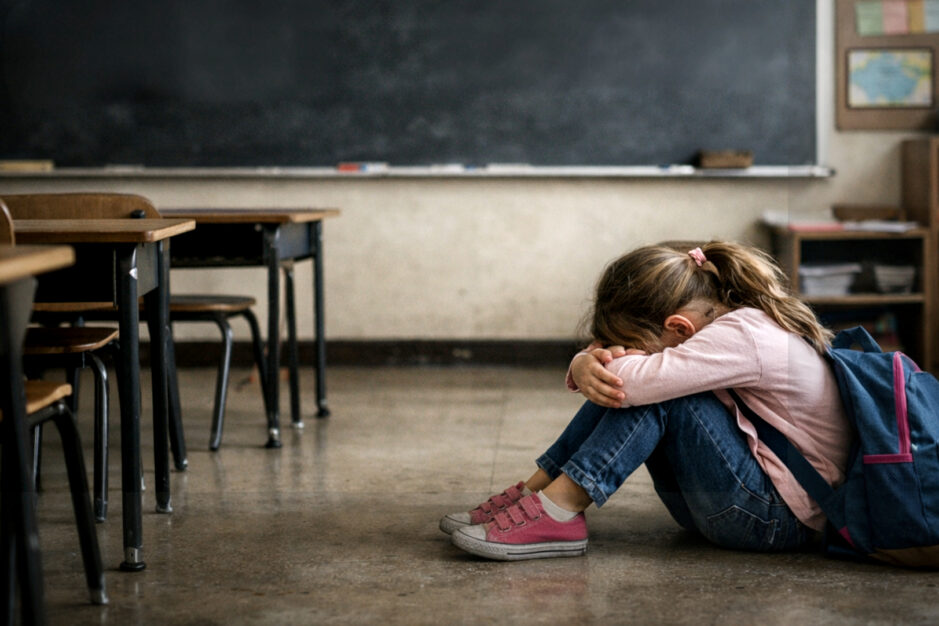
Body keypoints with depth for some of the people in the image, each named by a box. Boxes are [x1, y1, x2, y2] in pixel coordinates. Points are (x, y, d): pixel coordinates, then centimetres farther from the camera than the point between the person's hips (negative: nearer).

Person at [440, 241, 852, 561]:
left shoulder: (744, 336, -23)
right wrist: (591, 363, -21)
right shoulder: (717, 318, 5)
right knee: (613, 383, -3)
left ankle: (556, 512, -25)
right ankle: (536, 491, -6)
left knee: (651, 390, -24)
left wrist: (584, 365, -11)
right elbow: (618, 378, 3)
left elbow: (633, 379, -33)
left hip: (779, 517, -9)